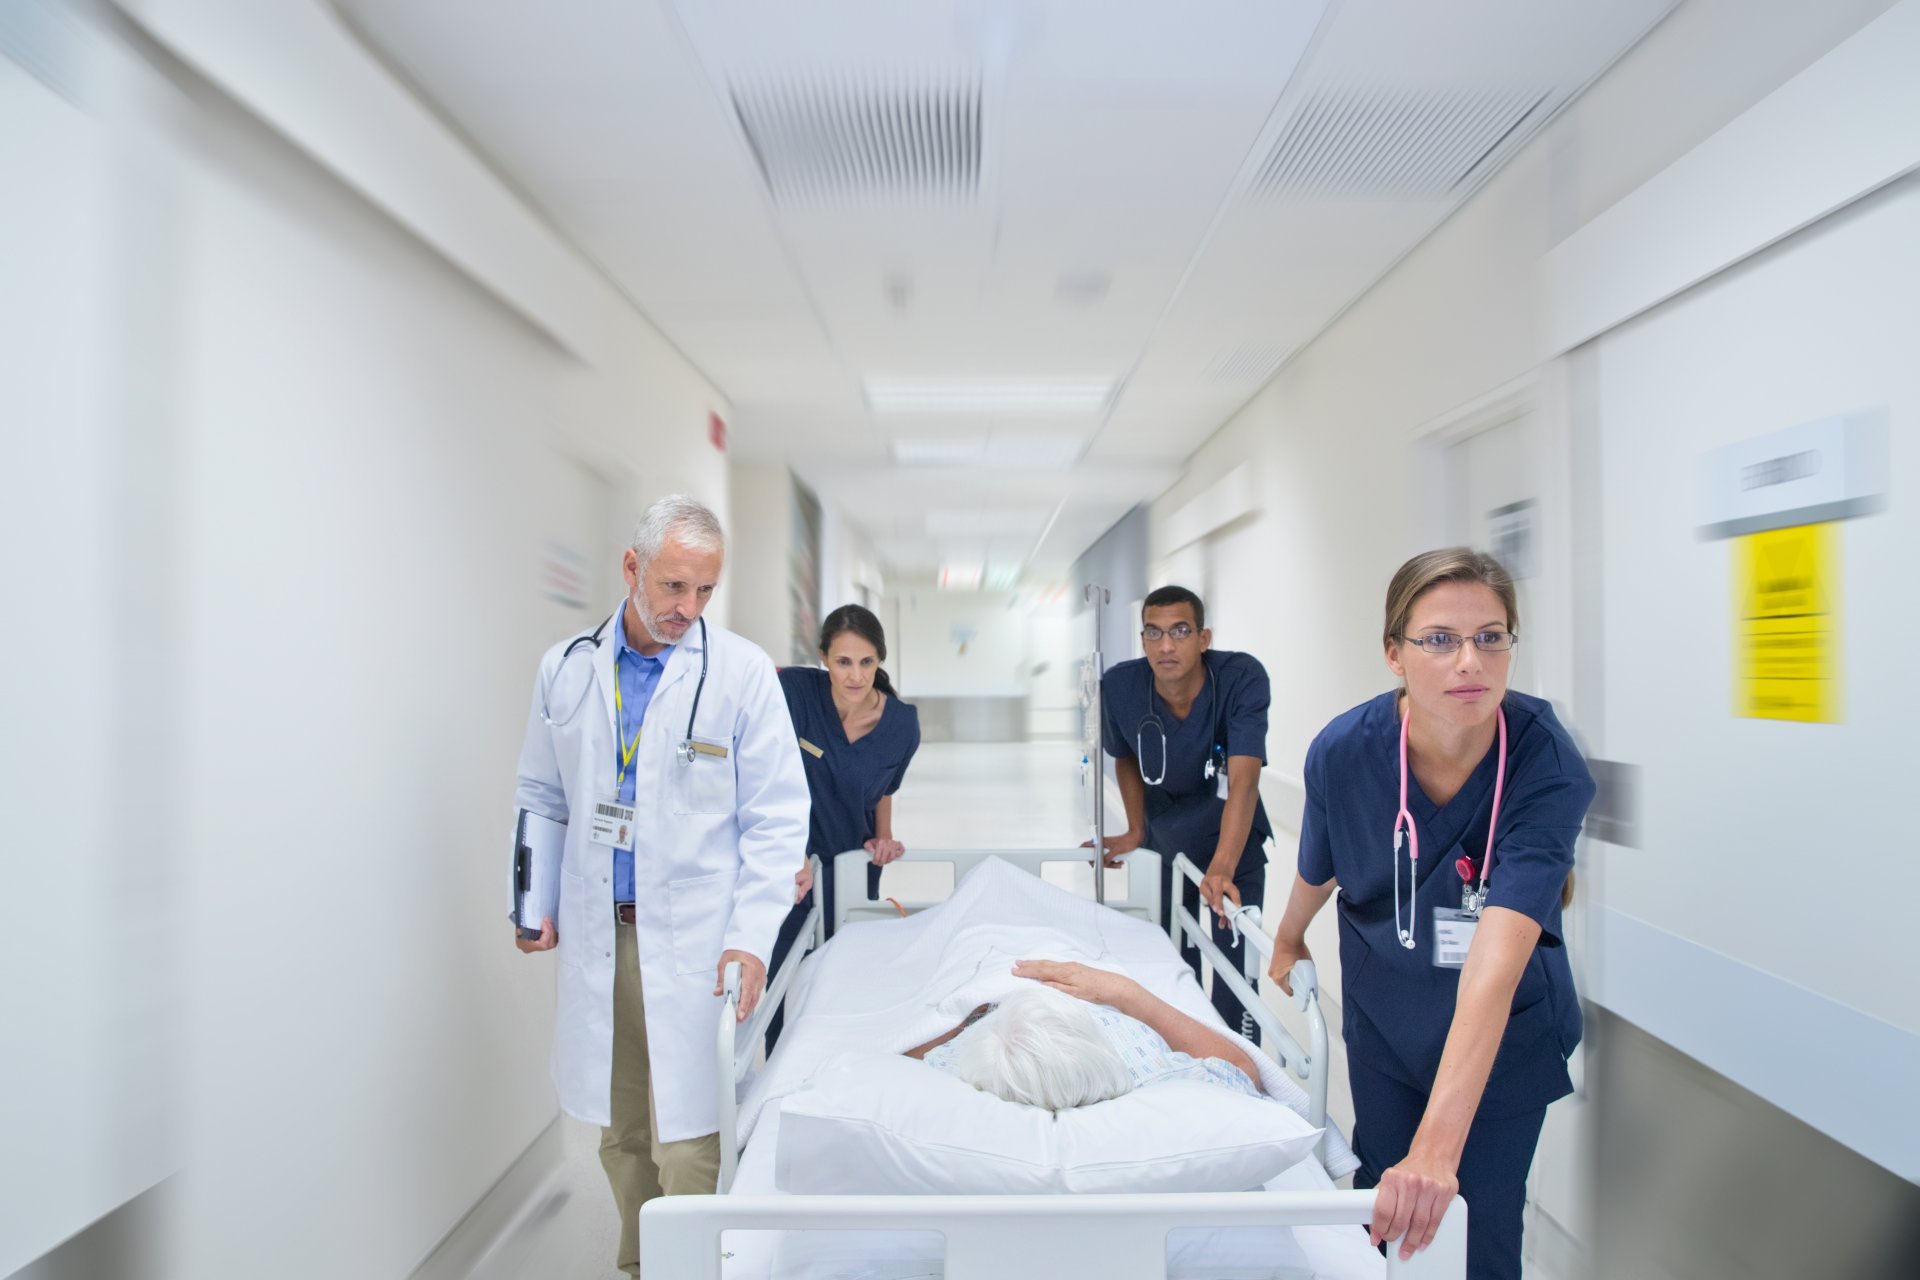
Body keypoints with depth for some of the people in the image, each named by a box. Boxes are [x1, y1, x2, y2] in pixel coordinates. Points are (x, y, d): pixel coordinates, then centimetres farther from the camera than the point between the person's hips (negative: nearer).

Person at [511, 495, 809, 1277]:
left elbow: (776, 817, -6)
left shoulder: (742, 672, -6)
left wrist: (752, 938, -12)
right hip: (597, 938, 4)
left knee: (690, 1147, -1)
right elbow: (540, 799, 14)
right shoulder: (566, 668, 5)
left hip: (696, 942, -3)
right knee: (621, 1135, 16)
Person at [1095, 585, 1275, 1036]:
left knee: (1234, 967, -6)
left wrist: (1220, 870, -47)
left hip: (1232, 843, -3)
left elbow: (1244, 780, -37)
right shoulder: (1120, 686, -19)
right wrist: (1136, 831, 2)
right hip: (1169, 842, 3)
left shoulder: (1242, 677, -27)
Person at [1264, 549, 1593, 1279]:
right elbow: (1316, 871, -1)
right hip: (1384, 1022, 2)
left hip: (1506, 1035, -1)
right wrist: (1286, 943, 17)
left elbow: (1496, 963, -40)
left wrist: (1438, 1145, -46)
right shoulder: (1343, 751, -24)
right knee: (1382, 1194, 18)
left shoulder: (1549, 767, -30)